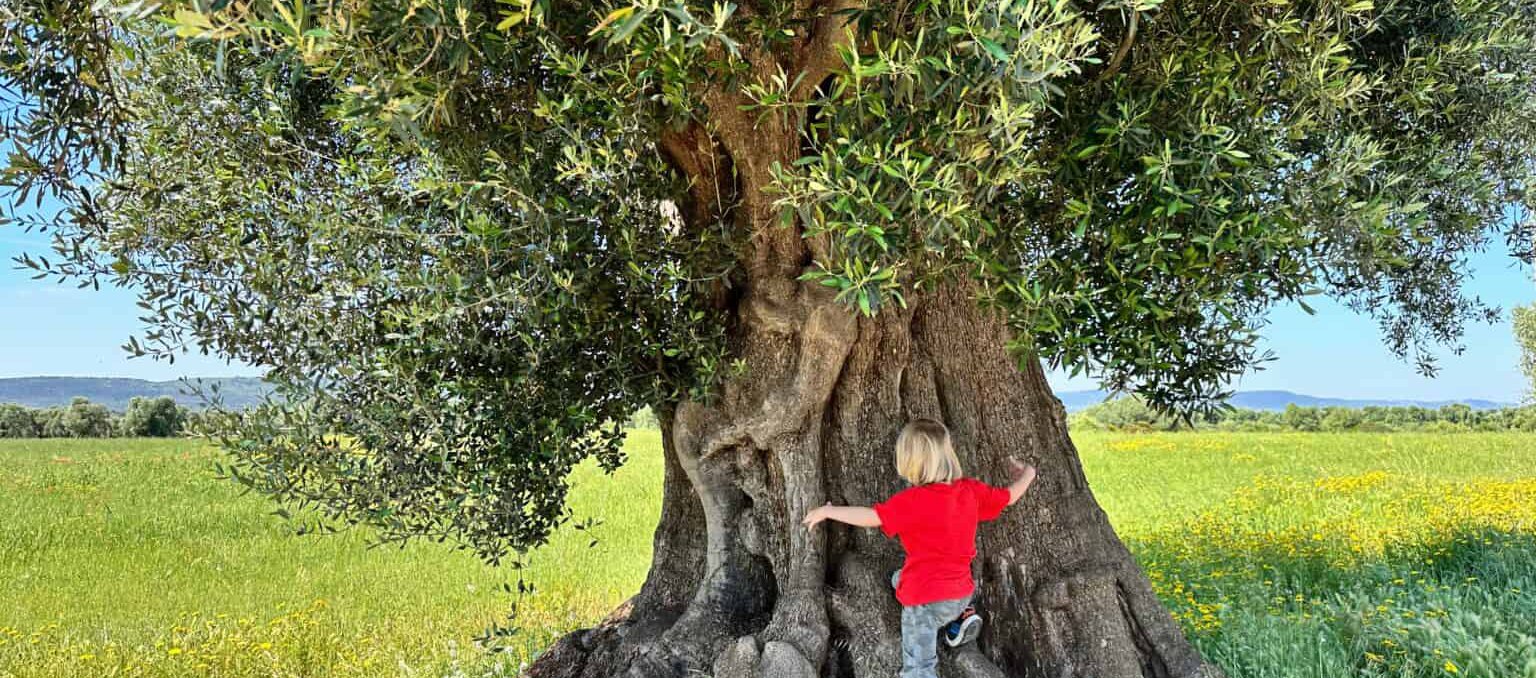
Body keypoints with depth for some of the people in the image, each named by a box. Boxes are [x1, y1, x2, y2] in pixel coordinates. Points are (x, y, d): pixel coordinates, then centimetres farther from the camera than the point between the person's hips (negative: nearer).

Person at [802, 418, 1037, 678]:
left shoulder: (913, 501, -21)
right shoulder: (971, 490, -4)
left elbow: (871, 517, -20)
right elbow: (1010, 496, 10)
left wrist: (827, 511, -6)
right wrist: (1026, 475, 31)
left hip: (926, 598, -7)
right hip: (961, 591, 7)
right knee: (899, 578, 33)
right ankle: (961, 614, 21)